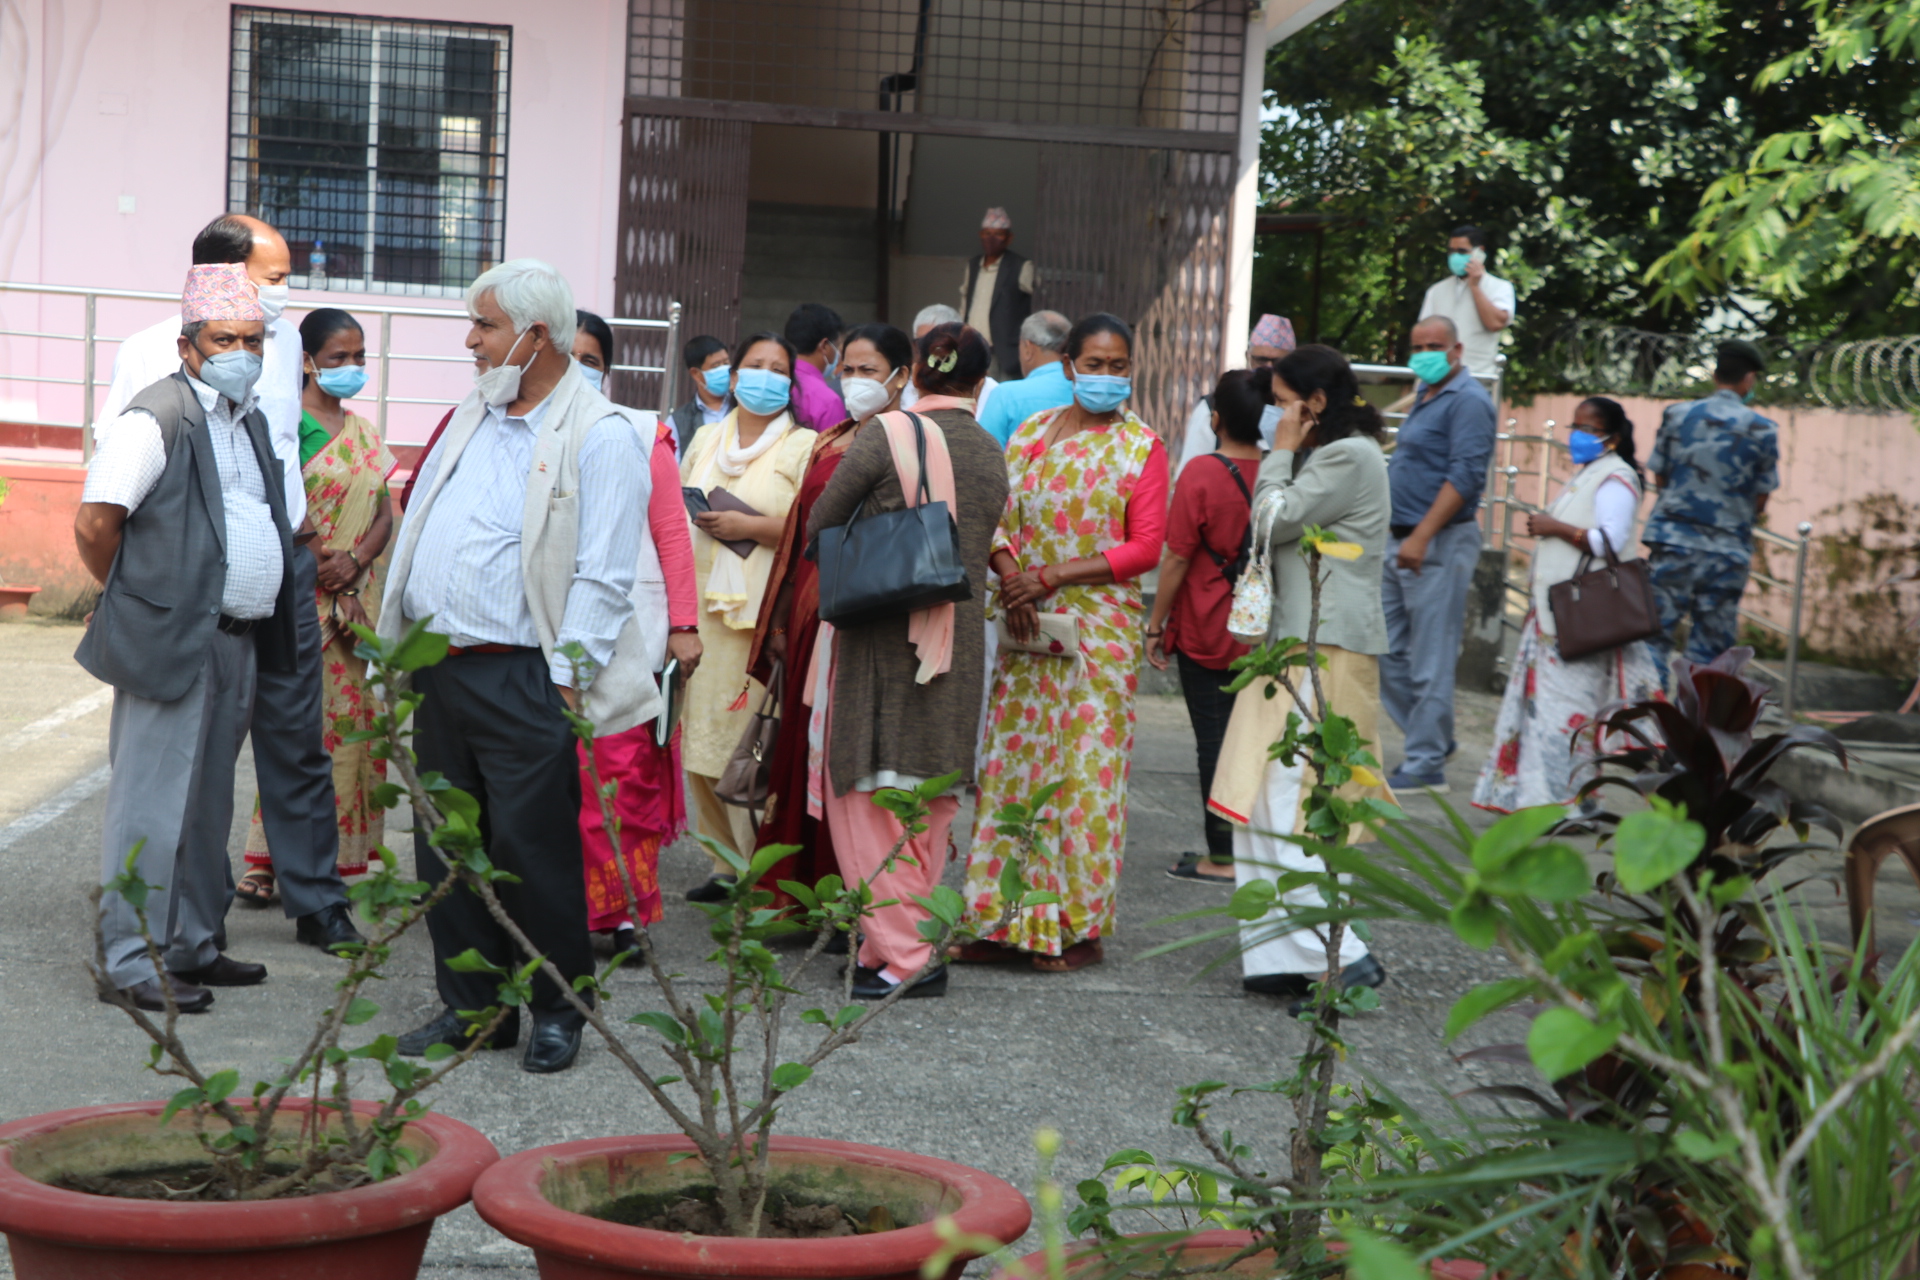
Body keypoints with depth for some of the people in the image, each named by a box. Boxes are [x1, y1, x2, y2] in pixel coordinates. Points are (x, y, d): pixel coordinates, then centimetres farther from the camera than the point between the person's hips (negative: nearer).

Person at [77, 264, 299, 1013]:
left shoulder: (249, 419, 15)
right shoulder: (158, 416, -11)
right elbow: (94, 522, -16)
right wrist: (135, 600, -3)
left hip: (239, 641, 9)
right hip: (175, 641, -8)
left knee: (207, 803, 15)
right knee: (154, 801, -3)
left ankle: (192, 946, 25)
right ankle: (133, 960, 3)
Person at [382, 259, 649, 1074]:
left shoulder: (600, 436, -9)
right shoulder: (472, 416, 15)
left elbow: (602, 577, -13)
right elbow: (419, 525, 21)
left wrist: (566, 680, -17)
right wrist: (403, 641, 14)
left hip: (521, 679, -7)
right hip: (439, 668, 8)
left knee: (533, 852, -2)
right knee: (446, 847, 11)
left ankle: (557, 1012, 13)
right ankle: (470, 1007, 22)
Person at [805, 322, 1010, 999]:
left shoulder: (887, 435, -9)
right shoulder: (993, 454, 6)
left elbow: (819, 528, -2)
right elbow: (981, 543, 13)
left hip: (879, 638, -5)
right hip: (959, 647, 5)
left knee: (867, 797, 1)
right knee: (932, 802, 13)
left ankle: (901, 955, -2)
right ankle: (916, 945, 18)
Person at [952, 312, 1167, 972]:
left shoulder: (1141, 447, 1)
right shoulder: (1031, 433, 12)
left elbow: (1145, 548, -6)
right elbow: (999, 516, 9)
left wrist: (1050, 577, -12)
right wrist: (1010, 577, -11)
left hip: (1101, 629, -3)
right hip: (1027, 627, 4)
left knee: (1088, 772, -2)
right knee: (1012, 764, 2)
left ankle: (1079, 928, 6)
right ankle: (1006, 923, 8)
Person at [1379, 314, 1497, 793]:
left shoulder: (1467, 401, -12)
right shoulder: (1426, 397, 18)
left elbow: (1465, 476, -20)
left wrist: (1421, 537, -24)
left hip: (1439, 544, -10)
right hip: (1402, 541, 10)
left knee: (1429, 660, -5)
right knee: (1385, 649, 11)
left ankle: (1426, 764, 1)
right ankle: (1433, 739, 22)